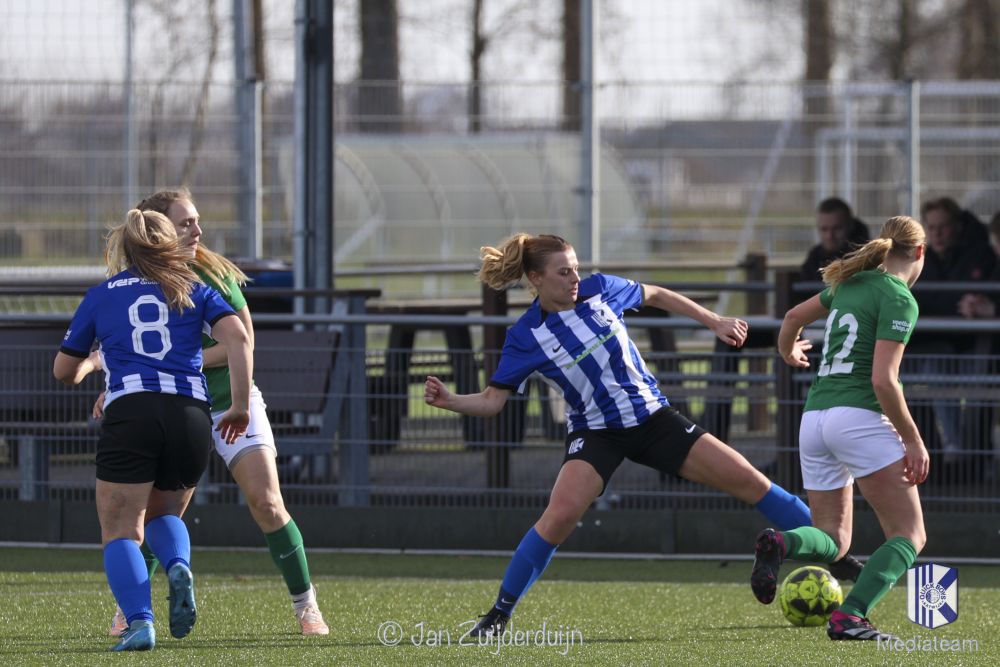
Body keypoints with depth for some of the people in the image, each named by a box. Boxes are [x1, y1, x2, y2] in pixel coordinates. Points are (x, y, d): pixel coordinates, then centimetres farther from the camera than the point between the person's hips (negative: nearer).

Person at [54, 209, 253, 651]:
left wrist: (93, 361, 48)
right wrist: (240, 406, 5)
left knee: (121, 532, 1)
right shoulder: (194, 291, 18)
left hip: (129, 413, -2)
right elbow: (238, 337, 0)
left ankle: (139, 621, -22)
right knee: (163, 514, 24)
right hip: (192, 415, 2)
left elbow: (64, 372, 26)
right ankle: (178, 567, -9)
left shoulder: (100, 296, 17)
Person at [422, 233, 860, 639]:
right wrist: (450, 401, -28)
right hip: (595, 433, -3)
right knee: (560, 516, -26)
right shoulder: (526, 337, -11)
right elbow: (493, 400, -9)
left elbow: (656, 296, 12)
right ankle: (499, 615, -12)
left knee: (748, 480, -2)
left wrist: (715, 322, 11)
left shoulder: (599, 290, -6)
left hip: (652, 417, 3)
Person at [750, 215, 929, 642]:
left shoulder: (851, 283, 16)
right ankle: (849, 616, -23)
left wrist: (788, 353, 53)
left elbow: (794, 316, 32)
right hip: (859, 415, -8)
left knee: (833, 541, 15)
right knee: (909, 535, -3)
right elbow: (883, 380, -15)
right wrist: (912, 440, -7)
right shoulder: (898, 298, -6)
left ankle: (781, 543, -19)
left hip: (814, 418, 8)